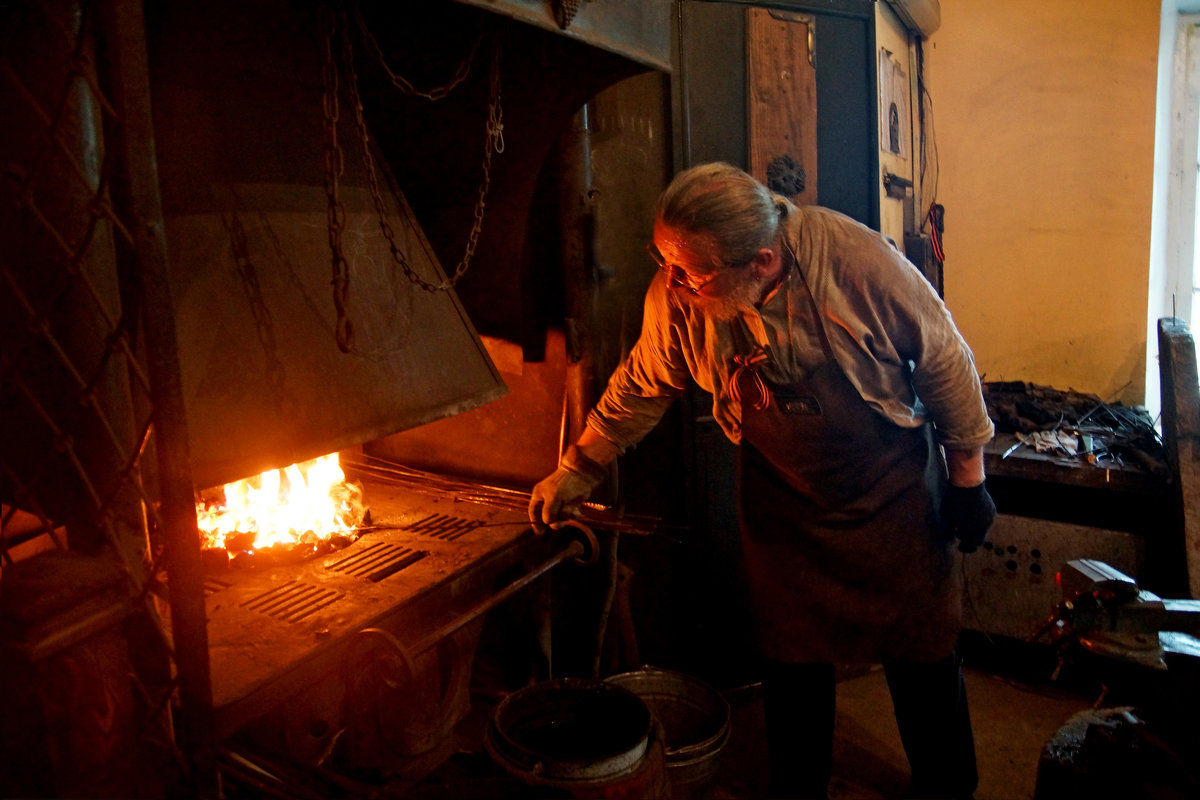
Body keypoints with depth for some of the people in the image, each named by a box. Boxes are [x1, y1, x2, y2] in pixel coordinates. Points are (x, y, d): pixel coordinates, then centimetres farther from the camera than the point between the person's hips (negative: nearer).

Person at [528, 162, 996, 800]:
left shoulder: (861, 261, -28)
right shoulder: (677, 294, -20)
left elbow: (945, 364, -13)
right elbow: (641, 385, -1)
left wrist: (968, 478, -5)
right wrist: (579, 469, 6)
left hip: (895, 492, -1)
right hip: (782, 502, 2)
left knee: (923, 653, 12)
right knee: (791, 661, 12)